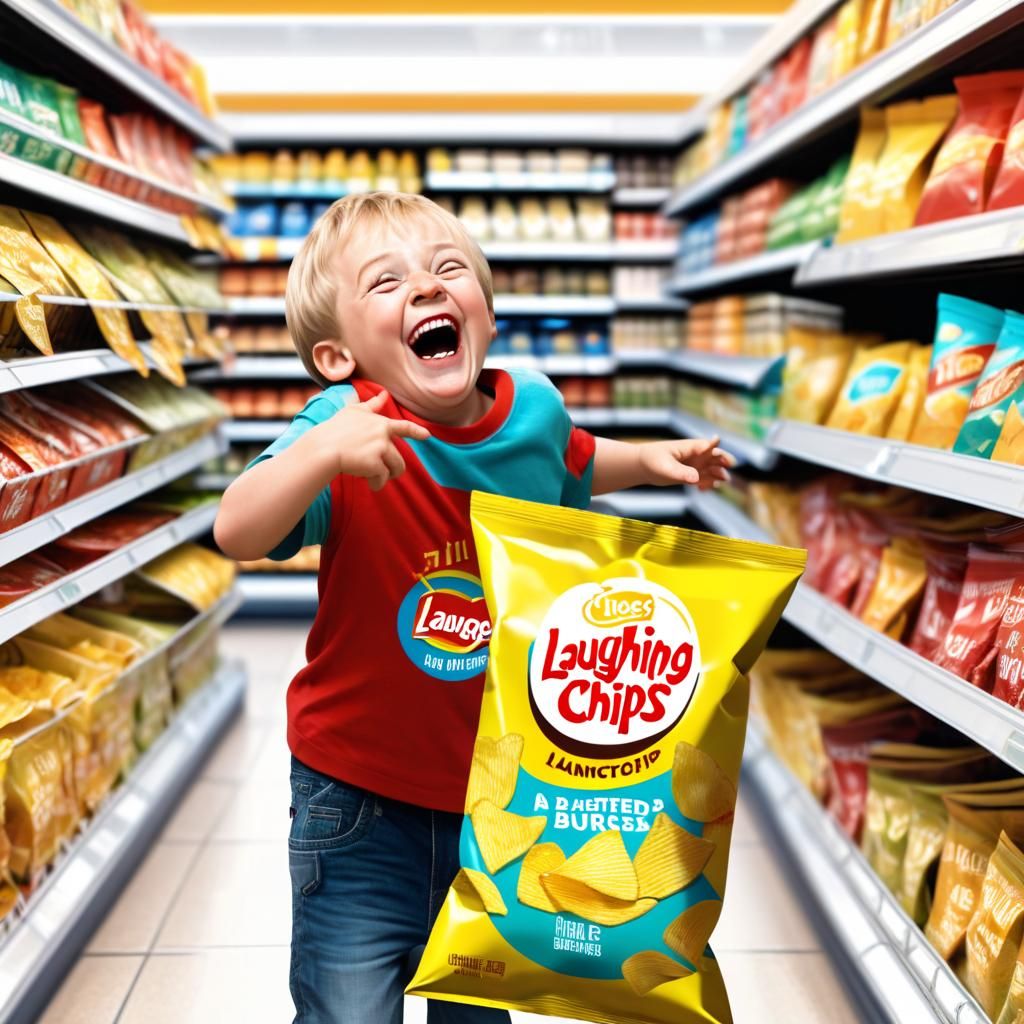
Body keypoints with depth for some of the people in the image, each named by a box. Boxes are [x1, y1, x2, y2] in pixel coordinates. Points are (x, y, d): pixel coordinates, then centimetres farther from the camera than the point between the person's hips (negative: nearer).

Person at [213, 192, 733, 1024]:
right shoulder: (346, 425, -21)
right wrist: (324, 452, -48)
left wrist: (651, 460, 7)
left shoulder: (533, 409, -7)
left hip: (498, 783, 4)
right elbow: (237, 534, -35)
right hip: (362, 797, -4)